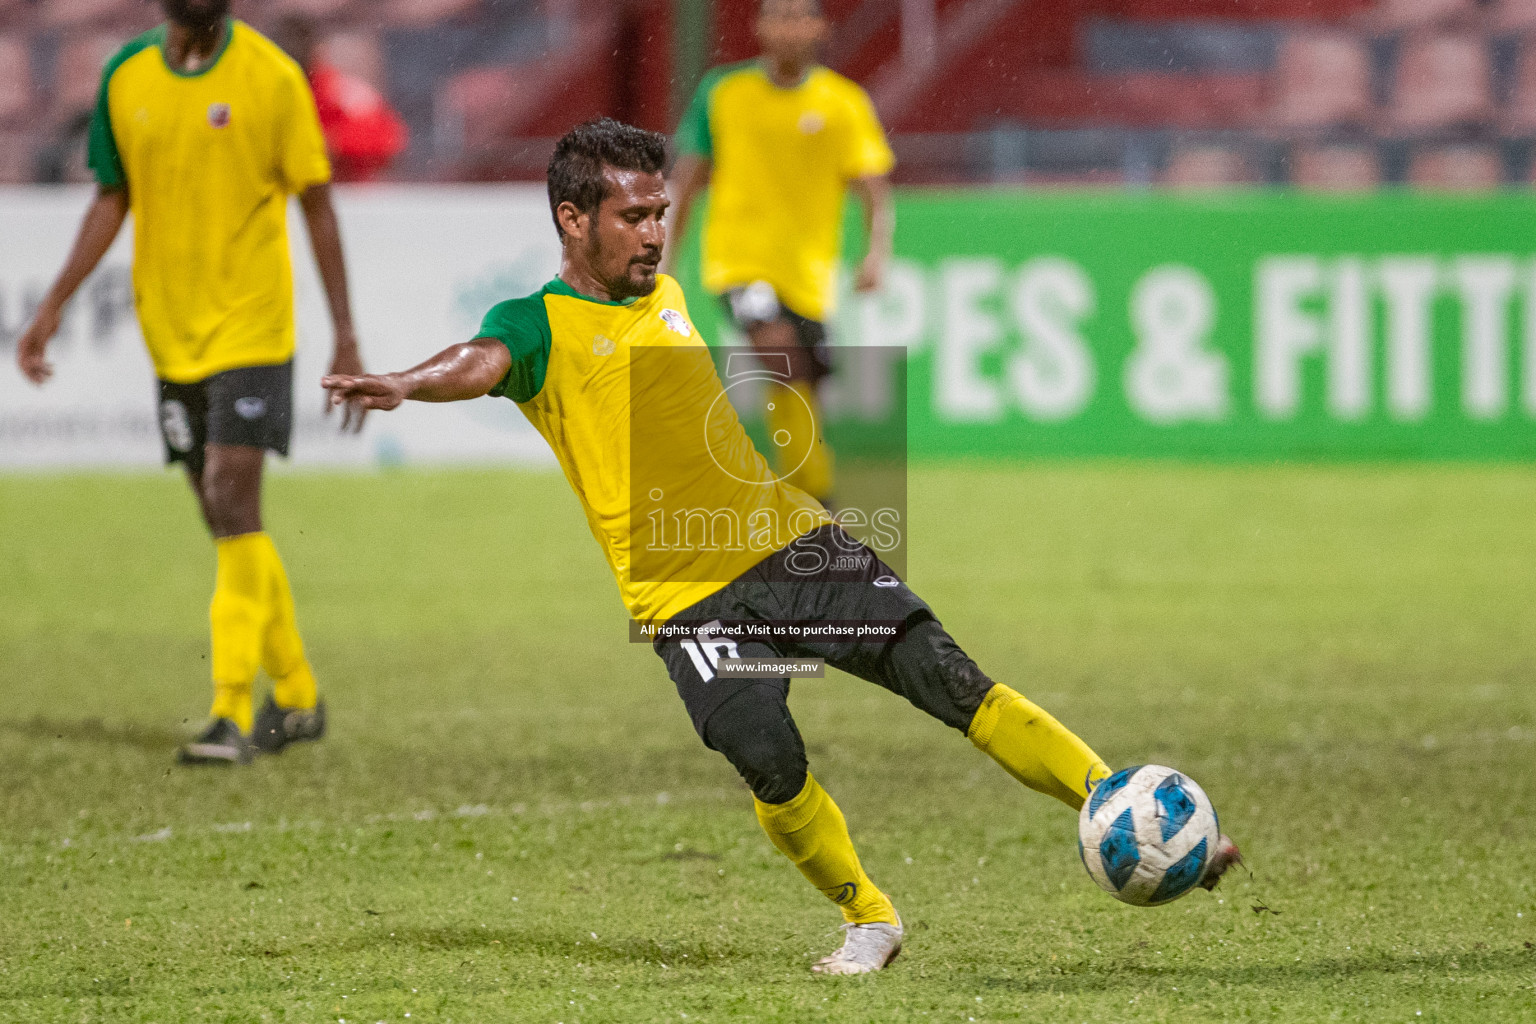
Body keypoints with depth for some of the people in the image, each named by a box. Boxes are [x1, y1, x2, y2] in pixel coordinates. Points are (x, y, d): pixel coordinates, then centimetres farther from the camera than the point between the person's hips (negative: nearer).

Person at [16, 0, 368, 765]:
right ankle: (296, 697, 23)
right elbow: (111, 201, 14)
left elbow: (316, 206, -3)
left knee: (232, 503, -15)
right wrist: (53, 308, 6)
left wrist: (345, 336, -5)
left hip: (251, 325, -5)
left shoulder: (272, 77, -7)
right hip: (171, 332, 5)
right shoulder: (125, 78, 4)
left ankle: (232, 714, -13)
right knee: (226, 521, 9)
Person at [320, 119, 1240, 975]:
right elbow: (483, 363, -25)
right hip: (687, 593, -5)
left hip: (792, 540, 5)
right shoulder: (538, 326, -3)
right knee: (771, 766, -19)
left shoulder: (666, 295, 16)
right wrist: (406, 384, -45)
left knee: (948, 679, -7)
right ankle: (869, 921, 5)